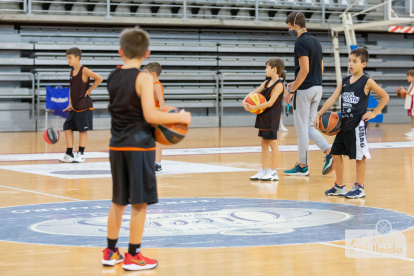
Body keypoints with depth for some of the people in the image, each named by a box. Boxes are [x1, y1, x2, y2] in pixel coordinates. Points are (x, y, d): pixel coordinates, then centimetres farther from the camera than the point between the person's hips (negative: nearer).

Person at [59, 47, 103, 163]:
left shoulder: (84, 71, -13)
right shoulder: (71, 72, 9)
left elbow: (99, 78, -21)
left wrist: (89, 90, -14)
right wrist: (70, 104, 13)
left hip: (84, 105, -7)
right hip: (74, 106, 7)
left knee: (83, 130, 1)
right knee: (67, 128, 3)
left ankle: (81, 154, 9)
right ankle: (69, 154, 8)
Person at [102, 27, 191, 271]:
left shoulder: (113, 77, 8)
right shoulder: (143, 79, -13)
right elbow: (150, 115, -20)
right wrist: (180, 117, -8)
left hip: (117, 145, 7)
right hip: (139, 145, -7)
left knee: (119, 201, 18)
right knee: (140, 203, 2)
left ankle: (111, 251, 23)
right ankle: (133, 256, 7)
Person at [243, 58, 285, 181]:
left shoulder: (279, 85, -13)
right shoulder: (267, 82, 13)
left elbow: (270, 103, -20)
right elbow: (254, 92, 12)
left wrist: (254, 107, -24)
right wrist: (245, 100, -8)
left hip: (272, 118, -9)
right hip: (263, 117, 9)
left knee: (272, 143, -3)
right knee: (264, 144, 10)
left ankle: (273, 172, 1)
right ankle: (264, 171, 15)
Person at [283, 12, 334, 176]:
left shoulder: (301, 42, -15)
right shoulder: (315, 42, 13)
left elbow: (304, 69, -22)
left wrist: (292, 91, -17)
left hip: (305, 89, -9)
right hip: (317, 88, 9)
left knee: (301, 127, 1)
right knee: (309, 127, 15)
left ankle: (303, 166, 7)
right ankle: (329, 152, -1)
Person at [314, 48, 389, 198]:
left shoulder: (367, 82, -7)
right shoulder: (344, 81, 8)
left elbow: (385, 96, -1)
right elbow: (332, 99, 3)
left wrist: (374, 113, -5)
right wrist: (319, 114, -6)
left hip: (358, 125, -6)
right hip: (344, 124, 6)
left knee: (359, 157, 0)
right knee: (336, 153, 9)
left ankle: (359, 188, 10)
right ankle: (339, 186, 22)